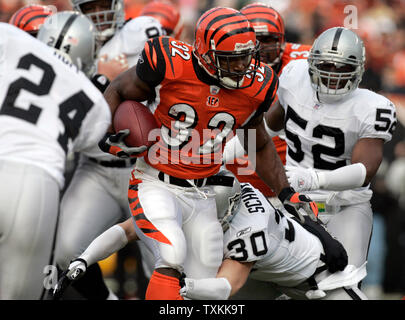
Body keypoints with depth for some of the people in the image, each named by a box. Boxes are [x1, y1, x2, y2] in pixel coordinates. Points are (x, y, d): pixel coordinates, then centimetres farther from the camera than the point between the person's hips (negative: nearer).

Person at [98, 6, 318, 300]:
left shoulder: (254, 86, -5)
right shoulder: (171, 65, -18)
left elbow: (261, 146, 15)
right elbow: (118, 92, 1)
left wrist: (286, 193, 6)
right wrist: (107, 138, -14)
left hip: (202, 196, 5)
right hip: (156, 185, -5)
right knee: (172, 257, -30)